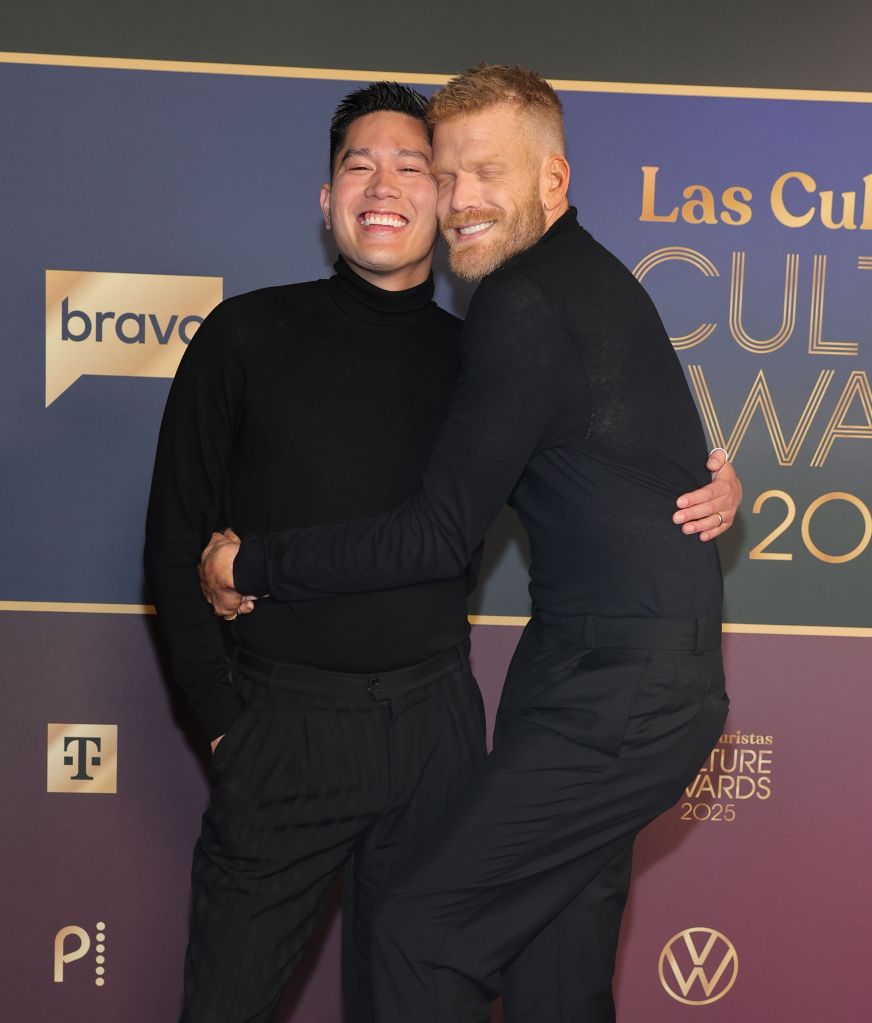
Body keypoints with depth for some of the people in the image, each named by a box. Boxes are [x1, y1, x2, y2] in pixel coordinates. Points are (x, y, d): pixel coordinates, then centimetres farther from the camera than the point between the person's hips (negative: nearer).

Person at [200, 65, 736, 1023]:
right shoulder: (585, 278, 14)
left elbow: (439, 537, -16)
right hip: (635, 680, 10)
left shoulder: (522, 305, -17)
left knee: (423, 929, -6)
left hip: (619, 695, -10)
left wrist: (253, 565, -8)